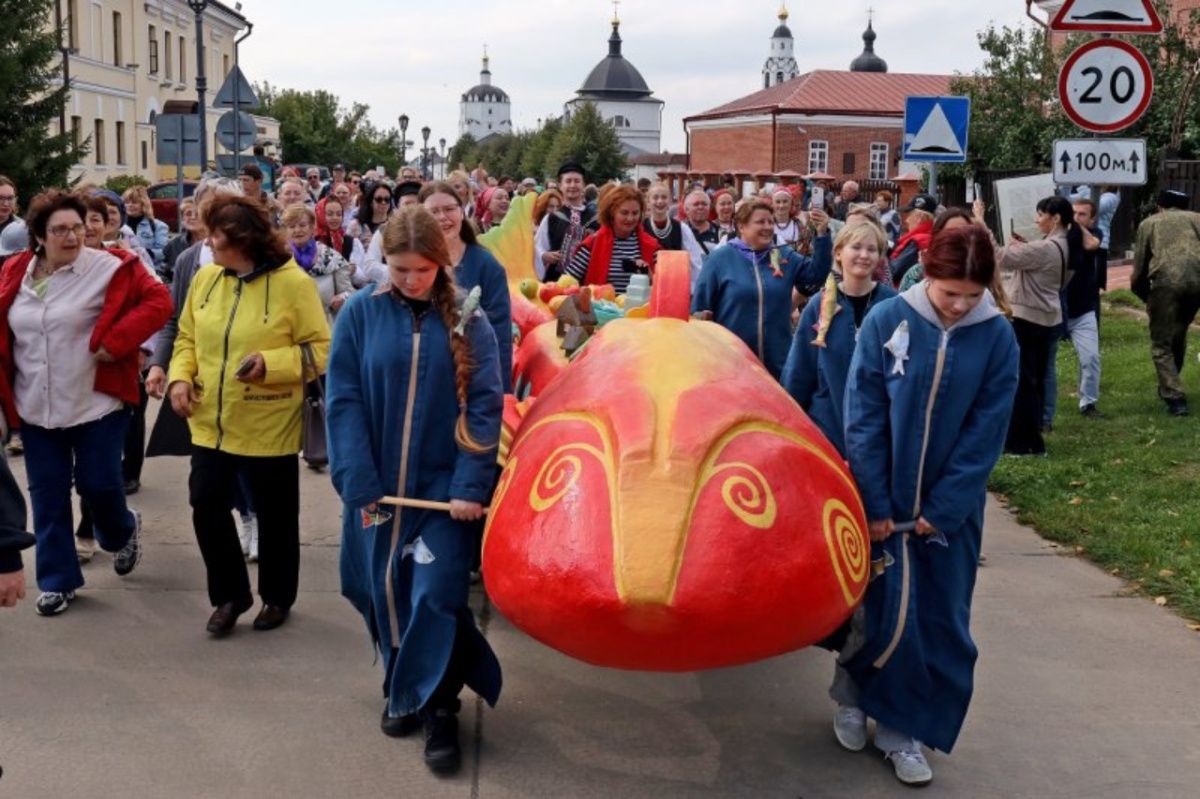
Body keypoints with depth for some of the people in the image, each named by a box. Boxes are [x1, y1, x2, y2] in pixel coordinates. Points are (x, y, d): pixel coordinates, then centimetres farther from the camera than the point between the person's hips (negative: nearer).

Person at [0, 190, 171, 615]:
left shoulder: (108, 267, -10)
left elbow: (157, 300, -12)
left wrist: (116, 341, -19)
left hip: (95, 404, -4)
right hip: (36, 409, 4)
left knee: (97, 484, 2)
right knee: (48, 496, 8)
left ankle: (123, 531, 37)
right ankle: (57, 580, 21)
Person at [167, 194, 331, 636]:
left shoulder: (292, 283, -13)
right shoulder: (205, 277, 3)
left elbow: (320, 349, -10)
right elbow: (187, 337, 12)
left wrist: (272, 363, -24)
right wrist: (180, 377, -6)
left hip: (268, 426, -4)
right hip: (210, 422, 5)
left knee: (274, 515, 9)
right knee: (207, 507, 4)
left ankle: (277, 597, 29)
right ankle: (230, 595, 23)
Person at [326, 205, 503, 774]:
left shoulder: (467, 323, -3)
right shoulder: (361, 314, -2)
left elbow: (485, 409, -6)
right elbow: (343, 401, -4)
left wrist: (470, 485, -14)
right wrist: (358, 481, -12)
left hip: (442, 485, -1)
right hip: (378, 484, 2)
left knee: (437, 594, -5)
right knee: (384, 592, 12)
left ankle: (438, 708, 9)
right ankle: (401, 691, 33)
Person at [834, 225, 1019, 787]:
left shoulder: (997, 337, -7)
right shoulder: (886, 321, -11)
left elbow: (985, 434, -6)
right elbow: (863, 420, -9)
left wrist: (942, 509, -10)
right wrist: (875, 504, -11)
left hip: (951, 507, 2)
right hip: (884, 498, -1)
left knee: (939, 623, 6)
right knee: (878, 610, 6)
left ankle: (905, 728, 20)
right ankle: (854, 696, 32)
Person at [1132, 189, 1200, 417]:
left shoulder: (1149, 223, 23)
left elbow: (1139, 266, 19)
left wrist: (1146, 297, 32)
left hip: (1166, 280, -3)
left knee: (1161, 344, 6)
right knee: (1178, 334, 25)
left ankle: (1175, 398, -6)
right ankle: (1168, 388, 37)